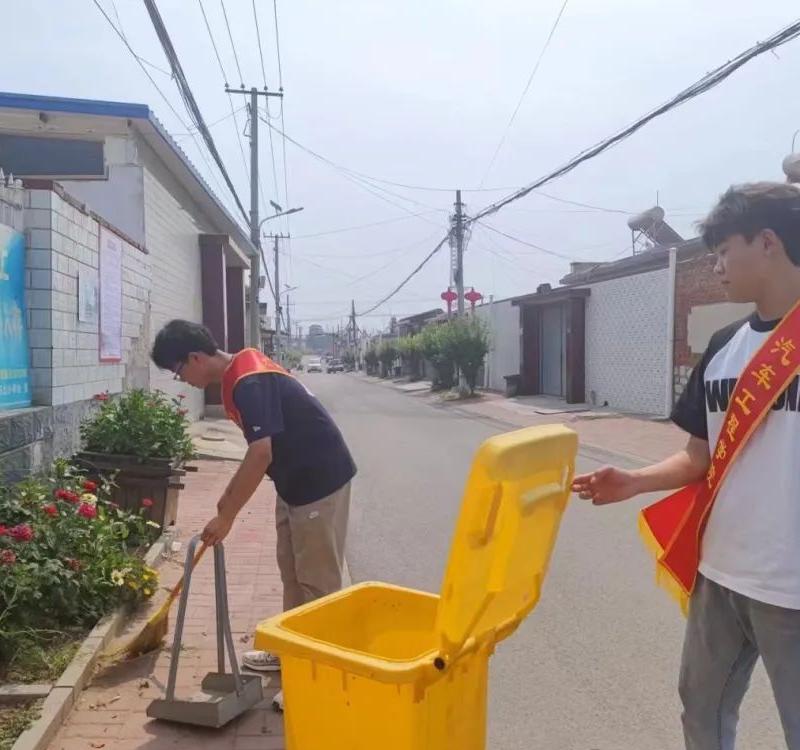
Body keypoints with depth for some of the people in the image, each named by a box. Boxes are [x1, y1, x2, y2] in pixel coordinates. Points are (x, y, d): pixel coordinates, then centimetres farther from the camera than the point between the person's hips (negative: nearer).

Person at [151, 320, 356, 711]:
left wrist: (227, 516, -23)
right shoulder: (241, 374, 7)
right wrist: (232, 491, 19)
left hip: (320, 480, -10)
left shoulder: (248, 382, -24)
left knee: (318, 579, -2)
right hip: (296, 480, 10)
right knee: (292, 570, 19)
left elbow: (261, 454, -29)